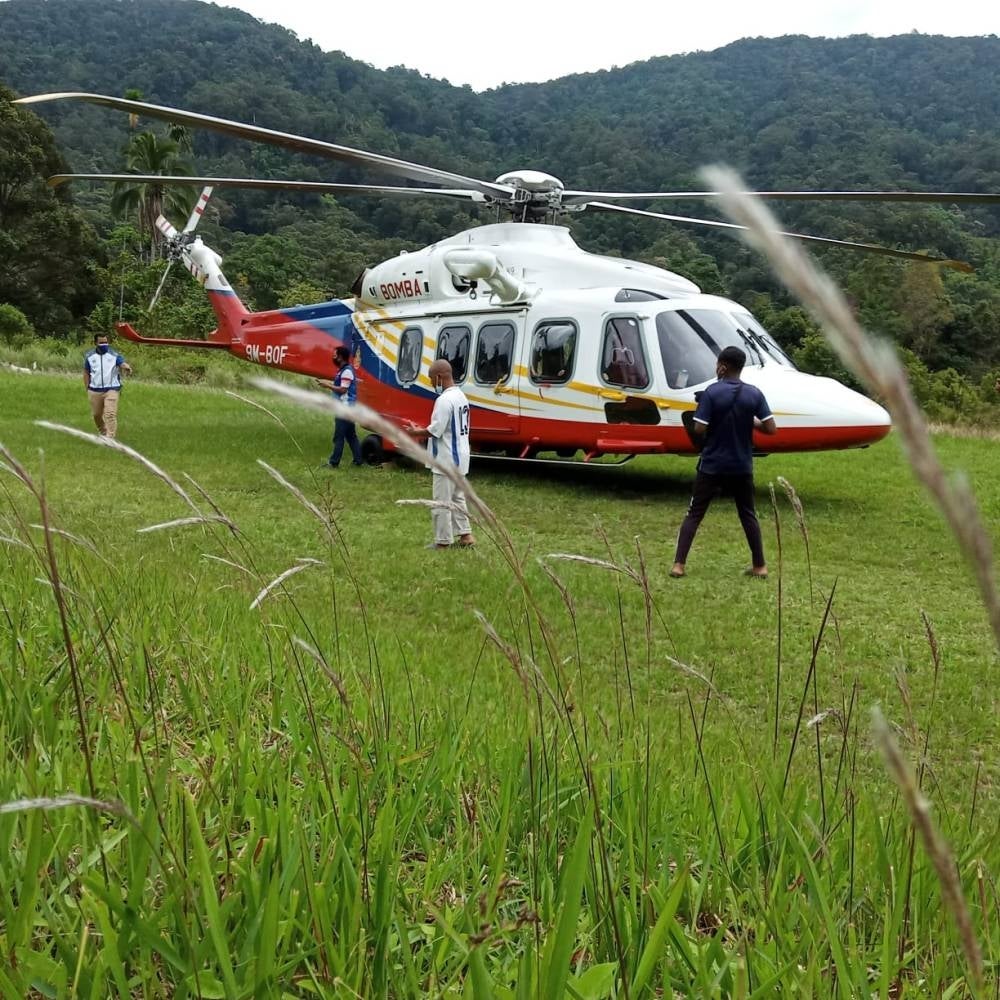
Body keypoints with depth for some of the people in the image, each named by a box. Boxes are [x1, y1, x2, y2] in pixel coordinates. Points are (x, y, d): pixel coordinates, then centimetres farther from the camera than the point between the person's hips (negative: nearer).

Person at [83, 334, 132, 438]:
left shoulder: (114, 355, 0)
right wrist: (87, 388, 6)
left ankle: (110, 437, -14)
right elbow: (86, 373, 12)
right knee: (97, 414, 15)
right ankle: (102, 432, 38)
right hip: (95, 390, 3)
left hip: (111, 389, -3)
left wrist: (127, 367, -40)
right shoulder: (89, 356, 7)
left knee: (110, 414, -14)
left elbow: (123, 363, -15)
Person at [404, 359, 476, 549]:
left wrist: (415, 432, -6)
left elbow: (435, 431, -22)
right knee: (457, 498, 19)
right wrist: (424, 429, 15)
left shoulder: (444, 400, -21)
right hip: (459, 458, 10)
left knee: (442, 502, -1)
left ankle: (443, 541, 5)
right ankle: (465, 535, 23)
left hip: (446, 460, -10)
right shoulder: (460, 396, 10)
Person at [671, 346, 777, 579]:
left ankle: (678, 564, 1)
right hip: (742, 466, 3)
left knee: (694, 514, 6)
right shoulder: (754, 394, -3)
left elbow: (699, 429, -15)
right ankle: (760, 565, 20)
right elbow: (771, 429, -5)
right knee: (748, 515, 16)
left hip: (712, 465, -2)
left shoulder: (711, 392, -13)